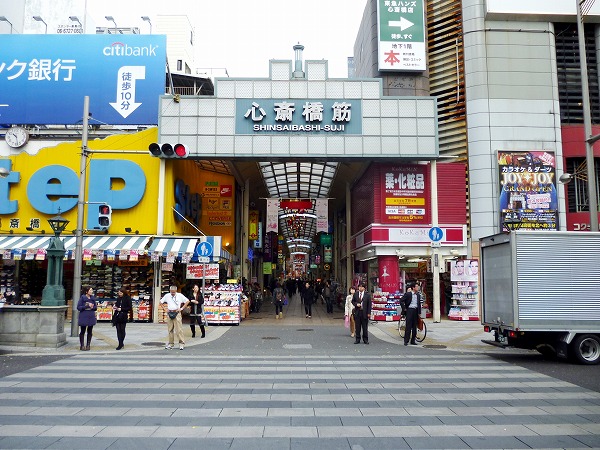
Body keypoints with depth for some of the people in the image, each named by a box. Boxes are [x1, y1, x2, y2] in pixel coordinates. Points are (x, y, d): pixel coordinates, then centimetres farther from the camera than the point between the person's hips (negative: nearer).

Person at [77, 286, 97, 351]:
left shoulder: (93, 298, 7)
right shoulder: (82, 298, -6)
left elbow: (95, 307, 11)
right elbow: (78, 307, -9)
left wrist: (92, 307, -11)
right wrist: (87, 306, -17)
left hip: (91, 317, 4)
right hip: (84, 317, -4)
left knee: (90, 331, 7)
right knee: (82, 331, 3)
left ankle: (88, 345, 15)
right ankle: (82, 345, 10)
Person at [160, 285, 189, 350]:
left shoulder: (180, 295, 1)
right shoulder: (167, 296, 7)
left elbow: (187, 301, 5)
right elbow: (161, 302, 17)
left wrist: (181, 308, -2)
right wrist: (165, 309, 6)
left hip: (177, 313, -3)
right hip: (169, 313, 3)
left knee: (178, 329, -8)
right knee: (170, 329, 7)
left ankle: (181, 343, -5)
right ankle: (171, 343, 15)